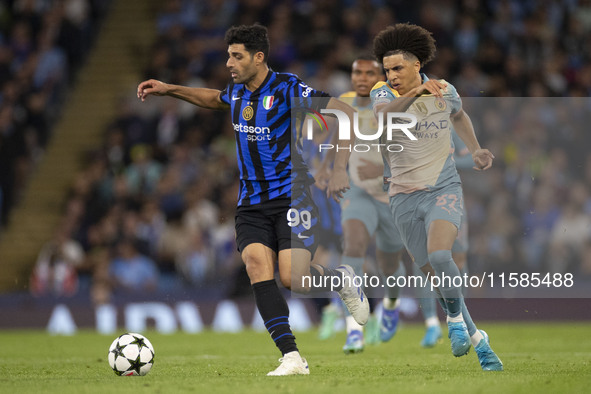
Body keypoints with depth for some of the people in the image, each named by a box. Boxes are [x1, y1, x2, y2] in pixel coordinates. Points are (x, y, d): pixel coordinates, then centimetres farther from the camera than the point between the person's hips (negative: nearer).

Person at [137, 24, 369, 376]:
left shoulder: (287, 89, -11)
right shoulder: (237, 92, 10)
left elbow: (337, 108, -14)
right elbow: (214, 99, 33)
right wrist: (169, 90, 31)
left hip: (292, 196, -6)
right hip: (252, 201, 6)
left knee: (292, 277, -18)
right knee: (258, 267, -17)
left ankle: (342, 281, 19)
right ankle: (293, 358, -19)